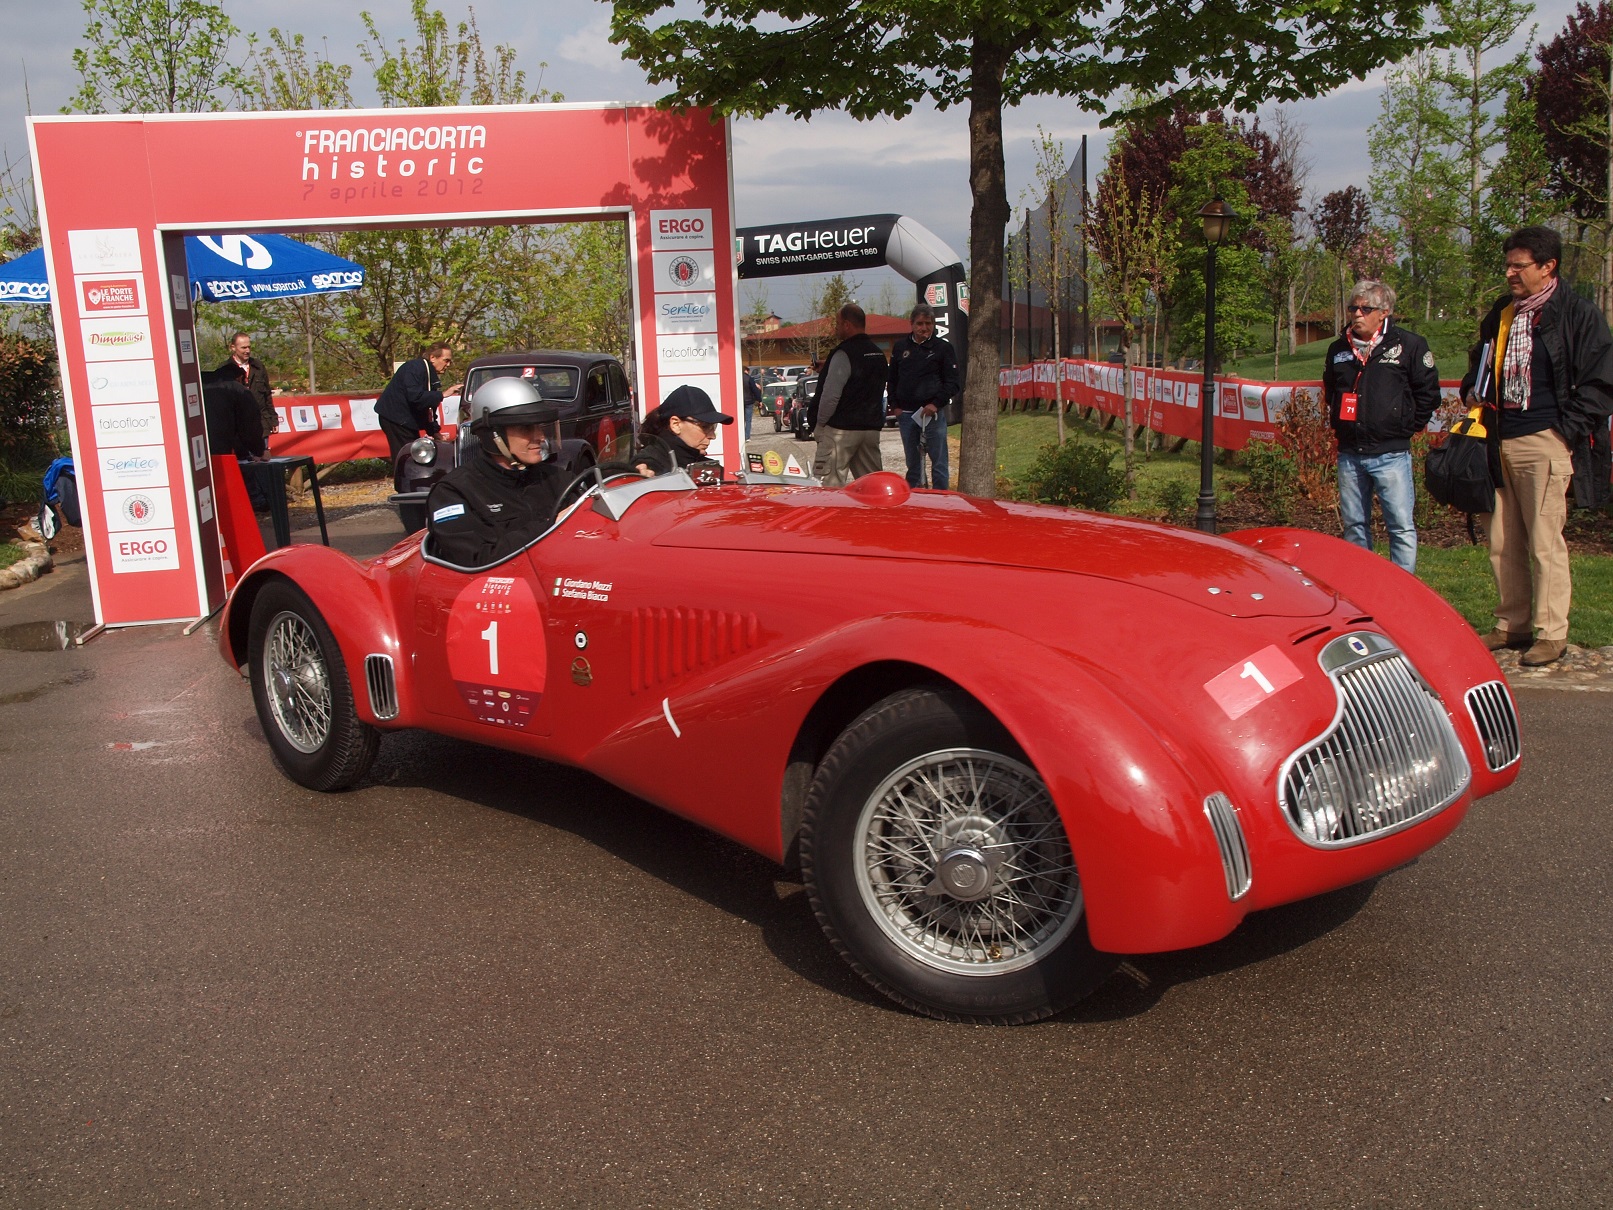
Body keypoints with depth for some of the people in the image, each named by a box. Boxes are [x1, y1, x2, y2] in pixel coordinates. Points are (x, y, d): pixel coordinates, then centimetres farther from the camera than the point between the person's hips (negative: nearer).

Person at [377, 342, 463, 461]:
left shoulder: (432, 375, 12)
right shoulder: (415, 368, -17)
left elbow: (428, 407, 15)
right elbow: (415, 396, -30)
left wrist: (434, 432, 8)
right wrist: (443, 394, -27)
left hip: (407, 420, 10)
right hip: (394, 417, -10)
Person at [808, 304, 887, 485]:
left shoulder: (844, 353, -13)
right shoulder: (878, 353, 14)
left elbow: (830, 394, -17)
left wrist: (820, 423, -7)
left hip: (842, 429, -8)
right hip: (872, 428, 8)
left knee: (830, 484, -7)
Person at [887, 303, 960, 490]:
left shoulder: (943, 347, 1)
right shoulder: (901, 347, 12)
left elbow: (952, 382, -2)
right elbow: (892, 379, 19)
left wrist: (936, 404, -13)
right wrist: (894, 404, 6)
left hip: (933, 412, -4)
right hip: (906, 413, 4)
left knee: (938, 462, -3)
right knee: (912, 463, 10)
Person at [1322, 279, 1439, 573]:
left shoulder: (1409, 345, -2)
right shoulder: (1338, 349, 11)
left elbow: (1428, 392, 3)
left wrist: (1407, 428, 1)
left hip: (1391, 454, -4)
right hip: (1349, 454, 5)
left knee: (1401, 526, -5)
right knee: (1354, 526, 11)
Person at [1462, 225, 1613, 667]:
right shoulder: (1501, 314, 17)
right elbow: (1480, 369, 32)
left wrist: (1568, 429, -10)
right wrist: (1474, 395, 13)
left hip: (1545, 443, -6)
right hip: (1500, 443, 6)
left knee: (1544, 542, -5)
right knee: (1502, 543, 8)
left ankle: (1551, 632, 2)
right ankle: (1512, 624, 17)